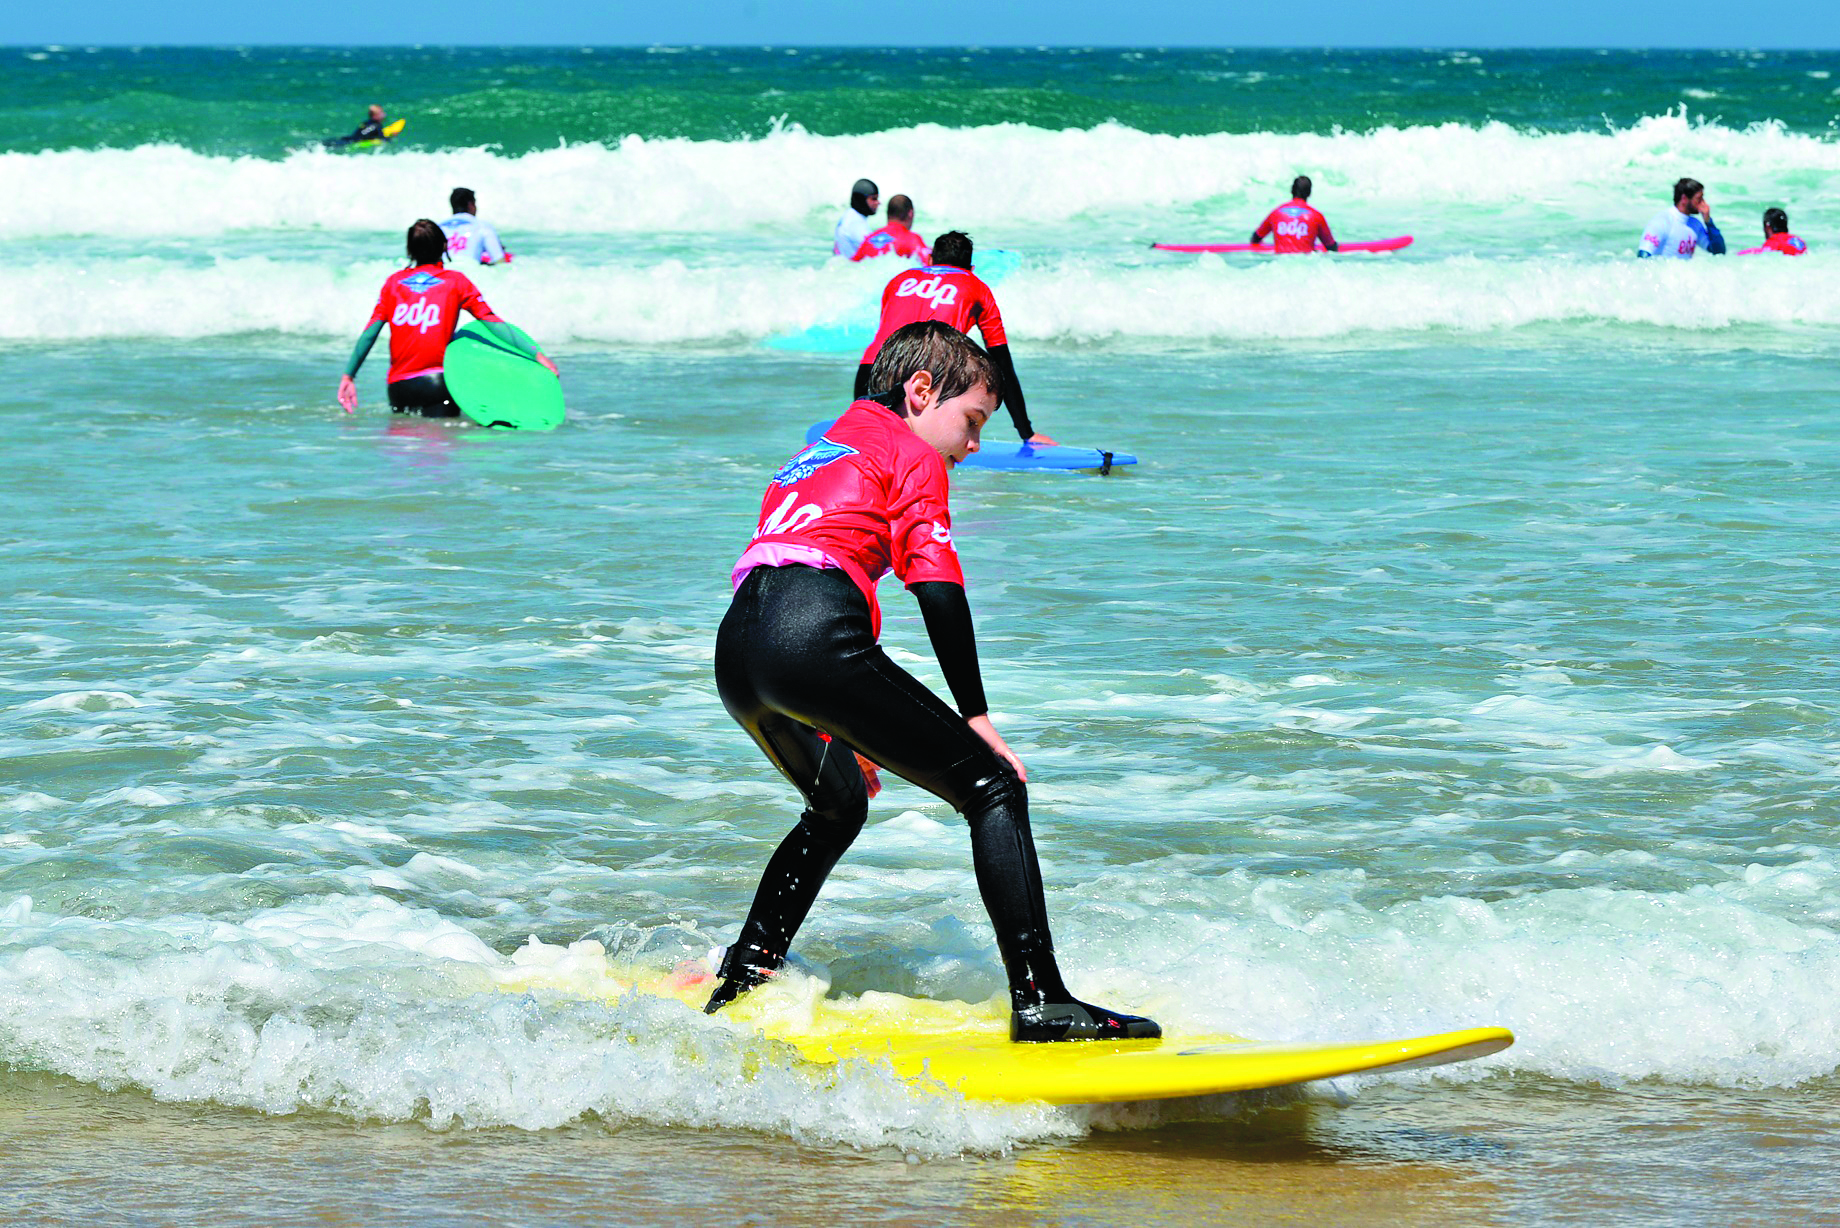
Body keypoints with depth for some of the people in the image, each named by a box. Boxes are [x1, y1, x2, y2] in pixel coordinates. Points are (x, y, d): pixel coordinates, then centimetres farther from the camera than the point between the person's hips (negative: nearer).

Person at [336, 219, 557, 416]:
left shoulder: (393, 282, 10)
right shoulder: (456, 281, 5)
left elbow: (370, 332, 3)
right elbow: (491, 322, 1)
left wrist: (348, 376, 4)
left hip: (398, 385, 3)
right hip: (437, 382, -3)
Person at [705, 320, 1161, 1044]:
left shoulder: (819, 453, 36)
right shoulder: (911, 454, 12)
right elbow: (937, 588, 0)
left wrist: (837, 733, 42)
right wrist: (976, 715, 2)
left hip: (735, 654, 8)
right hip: (813, 634, -8)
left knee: (838, 807, 34)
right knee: (993, 788, -1)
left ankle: (743, 978, 26)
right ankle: (1041, 1002, -13)